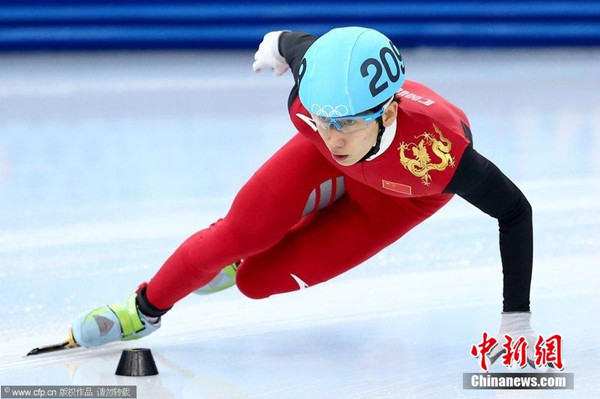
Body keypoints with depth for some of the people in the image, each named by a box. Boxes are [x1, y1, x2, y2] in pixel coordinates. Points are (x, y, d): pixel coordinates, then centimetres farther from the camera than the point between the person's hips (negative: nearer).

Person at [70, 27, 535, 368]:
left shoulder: (437, 153, -48)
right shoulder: (310, 98, -39)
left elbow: (515, 212, -33)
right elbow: (304, 45, -13)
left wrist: (516, 321, -33)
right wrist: (279, 43, 12)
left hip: (399, 195, -2)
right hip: (327, 166, 2)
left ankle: (242, 264, 27)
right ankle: (145, 311, 17)